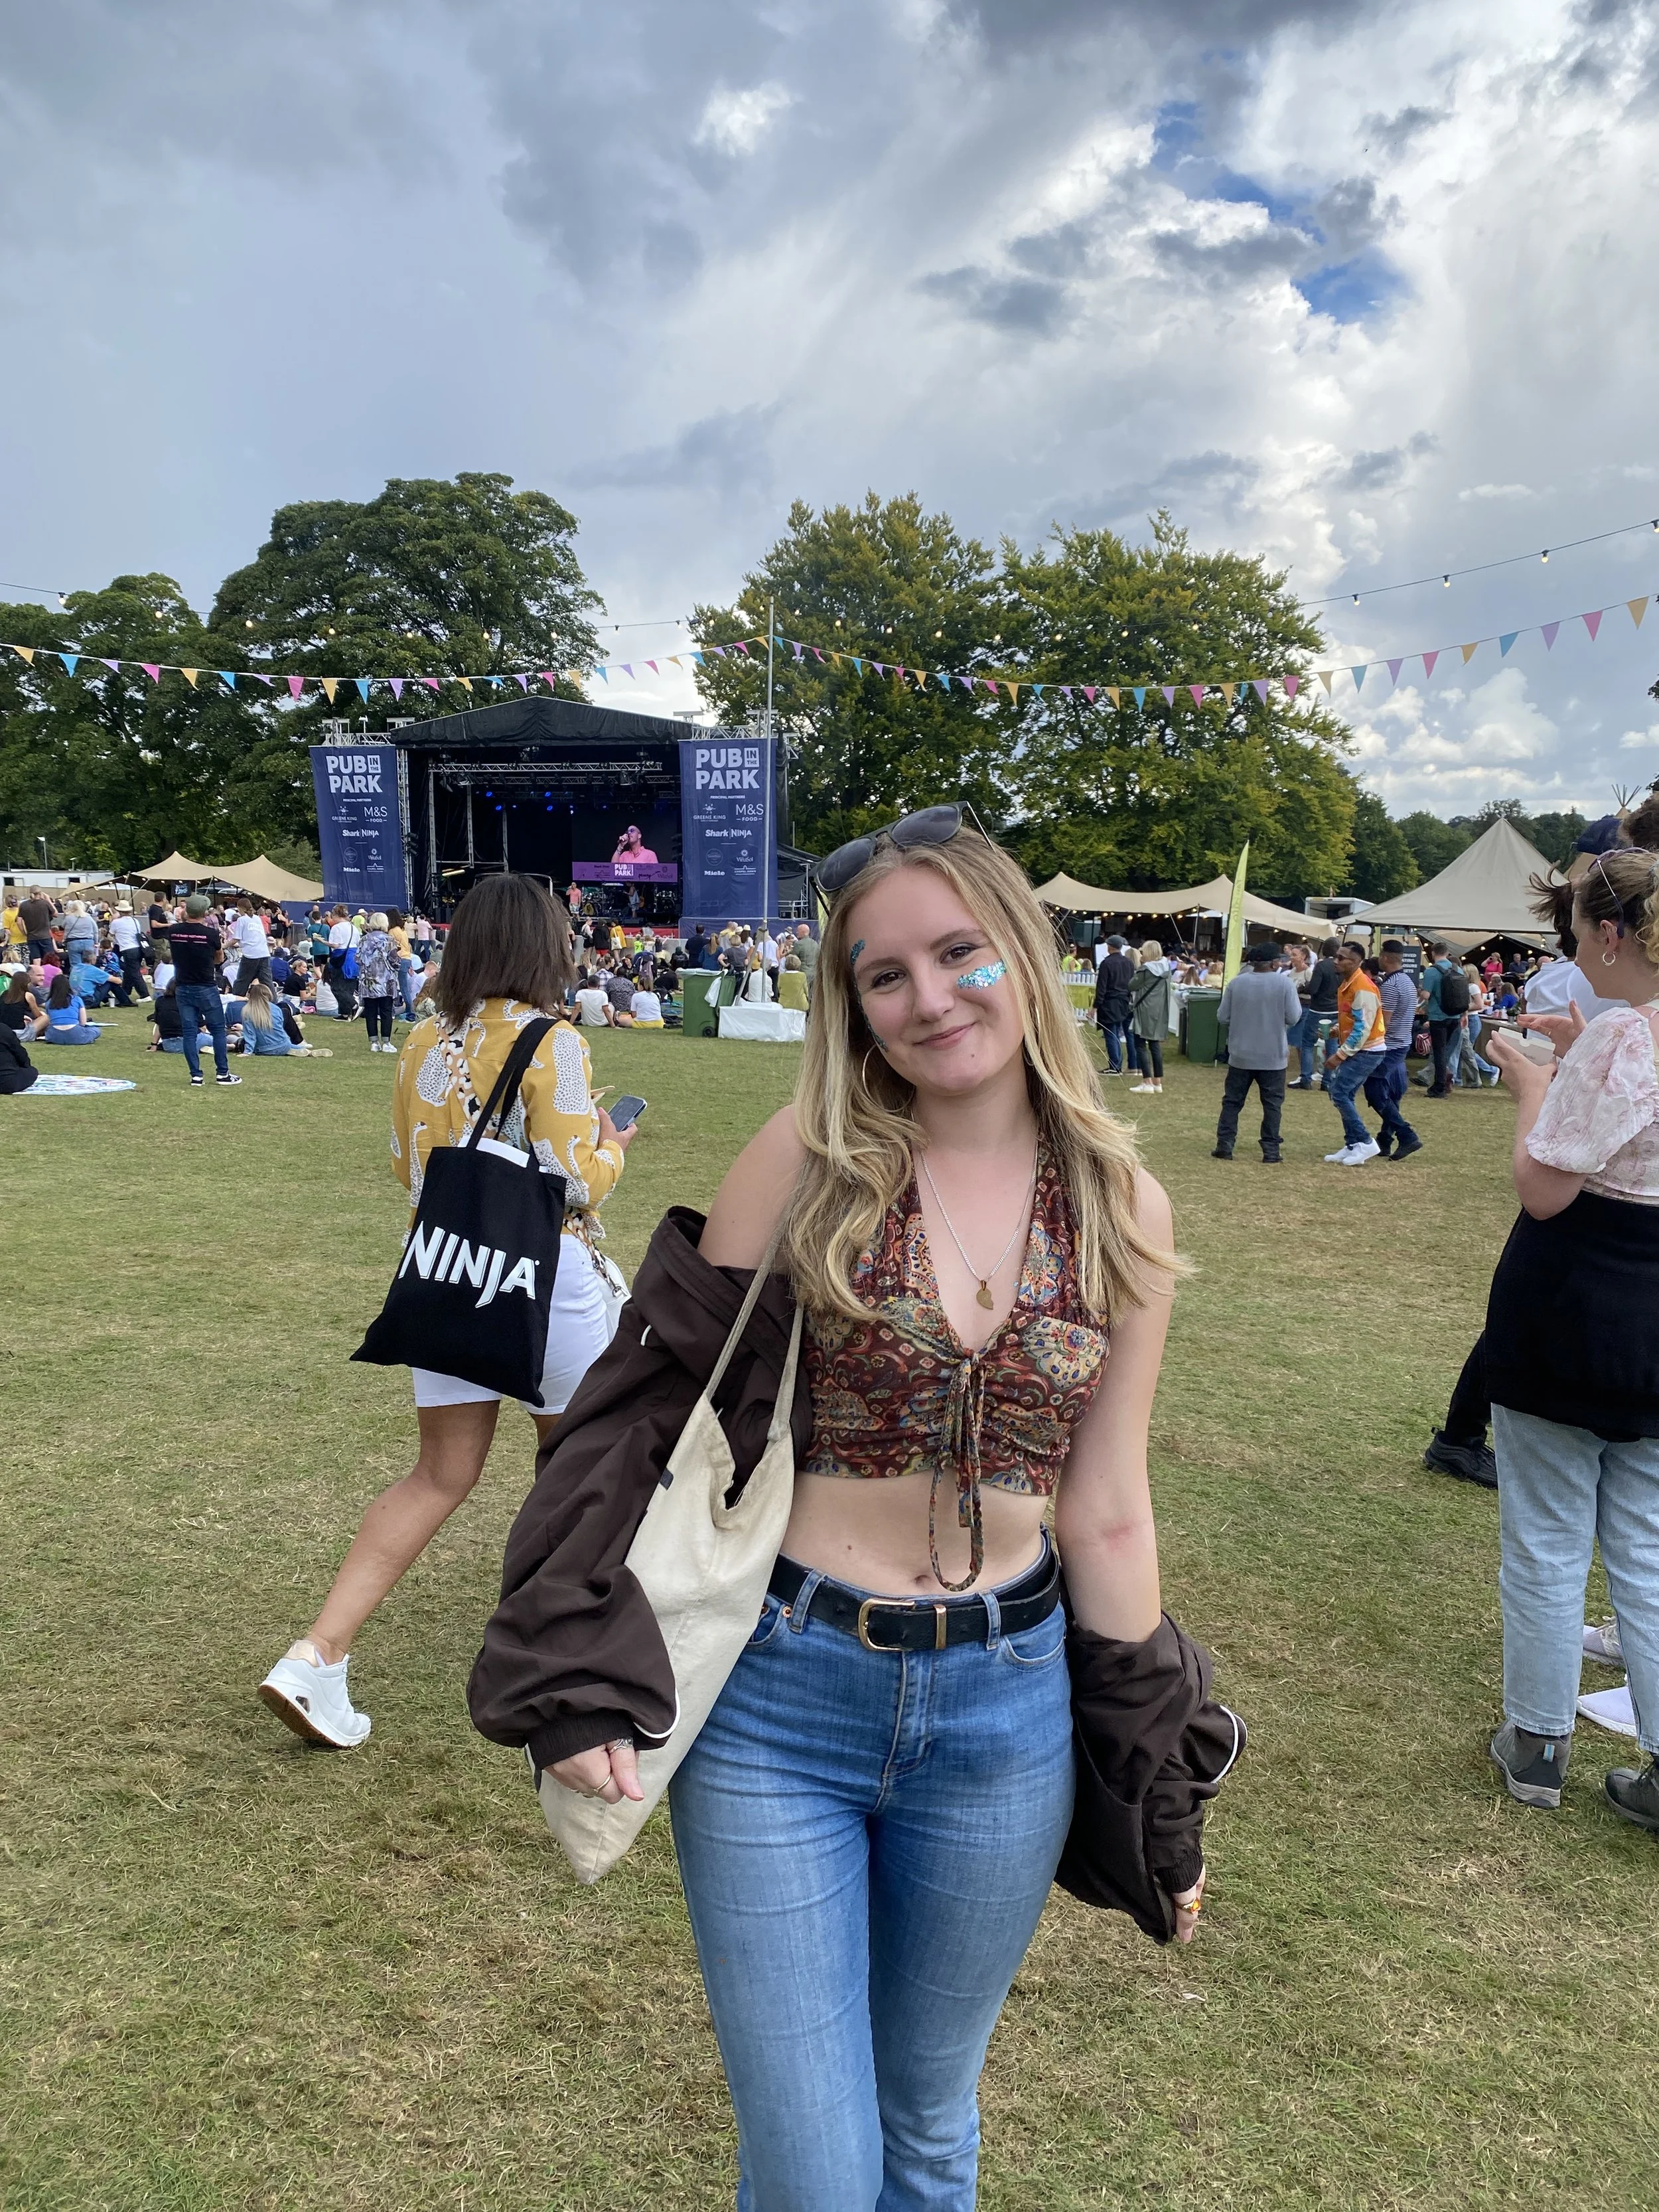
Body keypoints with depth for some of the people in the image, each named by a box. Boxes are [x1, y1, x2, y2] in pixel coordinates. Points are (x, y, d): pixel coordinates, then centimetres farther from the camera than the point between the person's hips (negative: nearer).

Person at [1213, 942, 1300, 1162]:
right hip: (1273, 1057, -2)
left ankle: (1224, 1146, 9)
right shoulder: (1284, 983, -10)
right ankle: (1271, 1152, 7)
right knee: (1272, 1104, 7)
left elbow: (1223, 1016, 0)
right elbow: (1294, 1018, -11)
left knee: (1232, 1101, 11)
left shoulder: (1237, 983, -4)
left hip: (1240, 1055, 2)